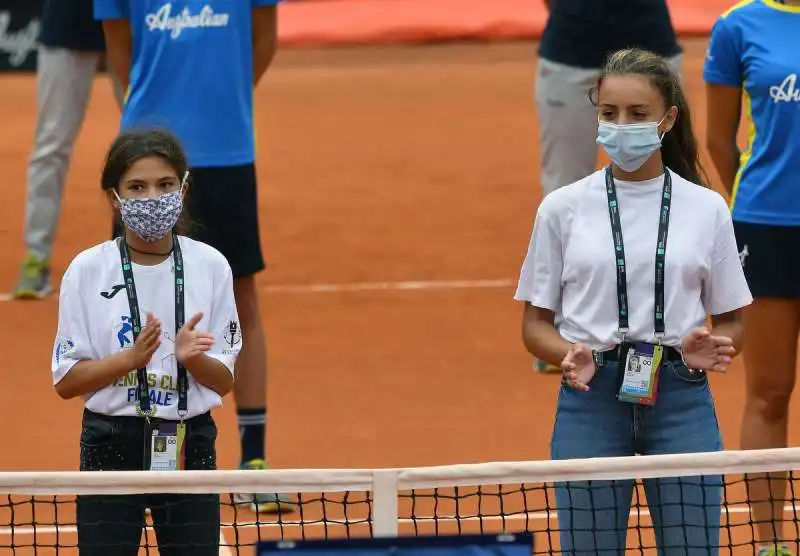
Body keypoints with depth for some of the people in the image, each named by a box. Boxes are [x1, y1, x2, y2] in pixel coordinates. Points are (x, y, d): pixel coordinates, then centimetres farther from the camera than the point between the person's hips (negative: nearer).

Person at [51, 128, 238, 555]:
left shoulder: (210, 265, 0)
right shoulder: (88, 270, -4)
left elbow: (224, 380, 3)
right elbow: (66, 381, -4)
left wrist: (191, 357, -19)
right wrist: (132, 357, -19)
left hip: (189, 448, 1)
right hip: (111, 447, -1)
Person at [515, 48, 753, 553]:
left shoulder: (707, 209, 5)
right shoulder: (562, 208, 4)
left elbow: (731, 321, 10)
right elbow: (536, 323, 7)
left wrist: (712, 349, -12)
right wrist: (568, 355, -14)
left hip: (681, 399, 0)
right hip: (591, 398, 0)